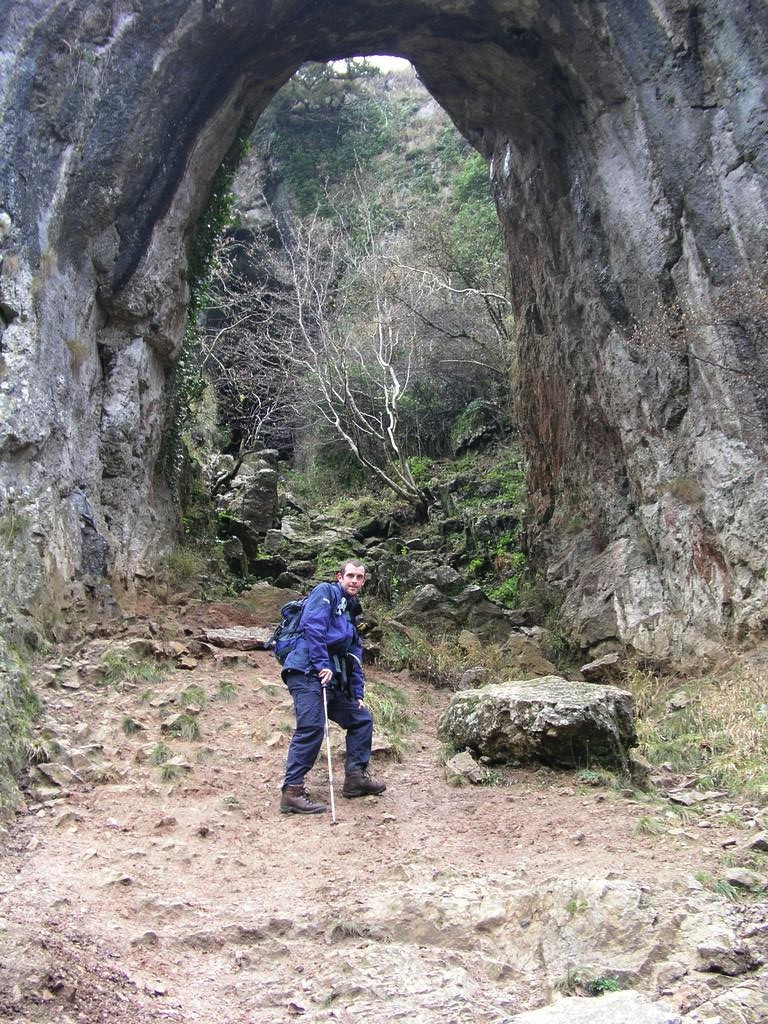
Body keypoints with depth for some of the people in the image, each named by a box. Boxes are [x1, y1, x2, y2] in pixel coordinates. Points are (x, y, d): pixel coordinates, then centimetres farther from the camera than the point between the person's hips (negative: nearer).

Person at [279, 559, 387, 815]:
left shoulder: (352, 611, 27)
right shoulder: (326, 592, 1)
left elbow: (355, 657, 28)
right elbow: (312, 626, -16)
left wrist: (358, 694, 22)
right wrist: (322, 665, -20)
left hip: (333, 679, 10)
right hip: (307, 672, -10)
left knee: (361, 718, 14)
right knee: (311, 728, -19)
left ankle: (356, 776, 22)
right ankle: (292, 791, -18)